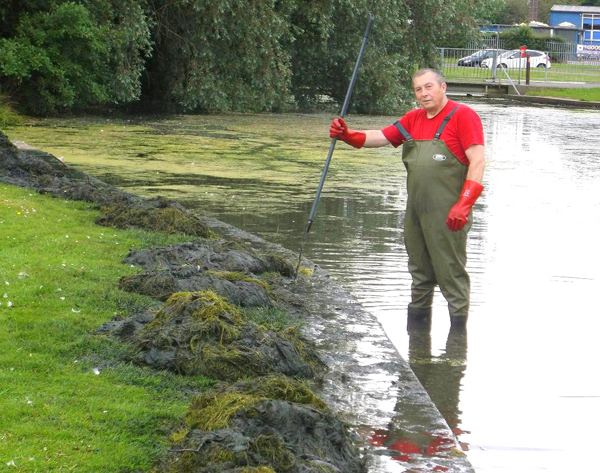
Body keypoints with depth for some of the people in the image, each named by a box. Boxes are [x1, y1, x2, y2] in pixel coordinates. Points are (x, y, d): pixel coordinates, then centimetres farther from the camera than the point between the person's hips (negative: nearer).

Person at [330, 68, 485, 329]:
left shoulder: (462, 116, -6)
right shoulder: (414, 119, 16)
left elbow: (478, 161, -13)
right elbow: (380, 137, 17)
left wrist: (464, 206, -22)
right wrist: (348, 136, -3)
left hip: (447, 214, -7)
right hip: (416, 210, 7)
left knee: (451, 271, -5)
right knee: (420, 272, 15)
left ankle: (459, 323, 2)